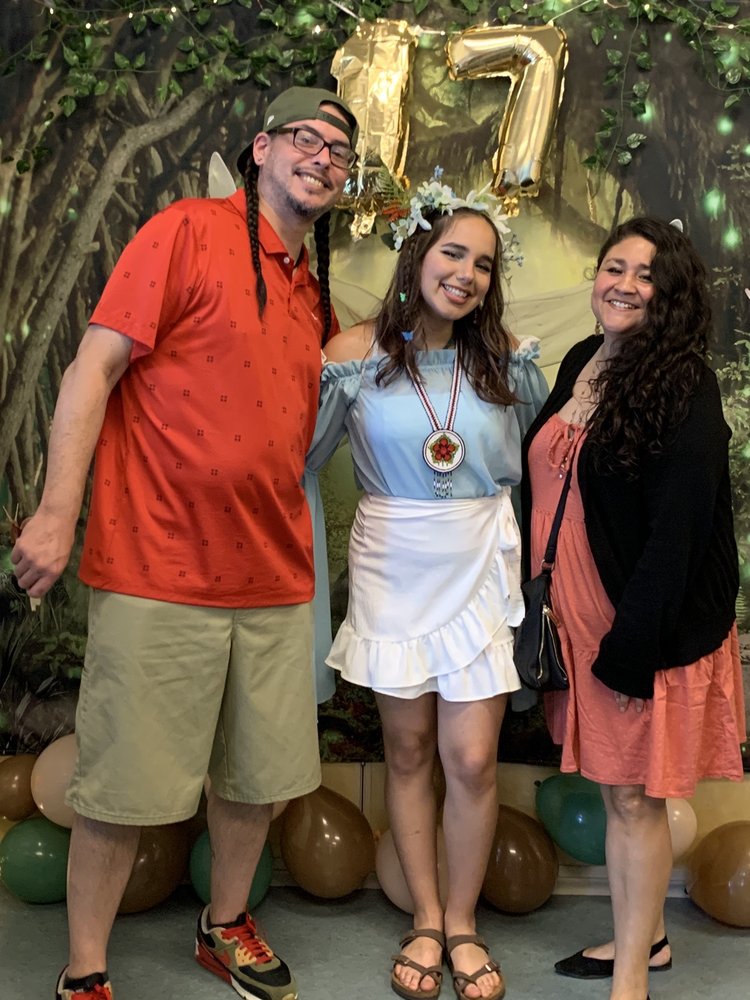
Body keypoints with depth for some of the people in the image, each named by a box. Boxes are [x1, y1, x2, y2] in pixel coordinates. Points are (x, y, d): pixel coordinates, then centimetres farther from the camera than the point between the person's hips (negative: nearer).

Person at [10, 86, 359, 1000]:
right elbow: (94, 367, -10)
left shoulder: (312, 293, 15)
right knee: (125, 785, 3)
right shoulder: (188, 230, -5)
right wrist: (57, 512, -17)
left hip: (274, 580, 7)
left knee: (259, 773, 15)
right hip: (159, 574, -6)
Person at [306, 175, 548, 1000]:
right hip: (393, 568, -1)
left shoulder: (503, 362, 1)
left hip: (477, 568, 1)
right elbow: (297, 454, -2)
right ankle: (425, 920, 29)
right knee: (408, 751, 11)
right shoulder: (356, 355, -6)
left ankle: (463, 923, 24)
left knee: (472, 760, 1)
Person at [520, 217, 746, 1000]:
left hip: (649, 626, -7)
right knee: (612, 783, 17)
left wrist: (631, 645, -20)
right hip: (581, 614, 7)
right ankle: (645, 936, 36)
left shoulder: (684, 390, -14)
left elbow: (677, 533, -19)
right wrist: (542, 604, 11)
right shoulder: (579, 363, 8)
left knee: (632, 794, 3)